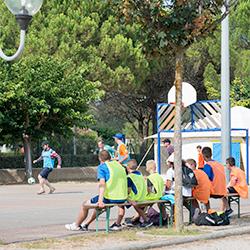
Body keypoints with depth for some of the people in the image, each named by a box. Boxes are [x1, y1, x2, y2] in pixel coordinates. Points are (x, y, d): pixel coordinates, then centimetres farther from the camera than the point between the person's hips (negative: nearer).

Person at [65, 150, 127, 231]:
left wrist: (100, 200, -26)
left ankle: (76, 225, 31)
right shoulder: (119, 165, 15)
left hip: (110, 199, -7)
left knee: (85, 205, 14)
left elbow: (102, 184, -18)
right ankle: (86, 224, 43)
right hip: (122, 199, 7)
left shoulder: (102, 167, -4)